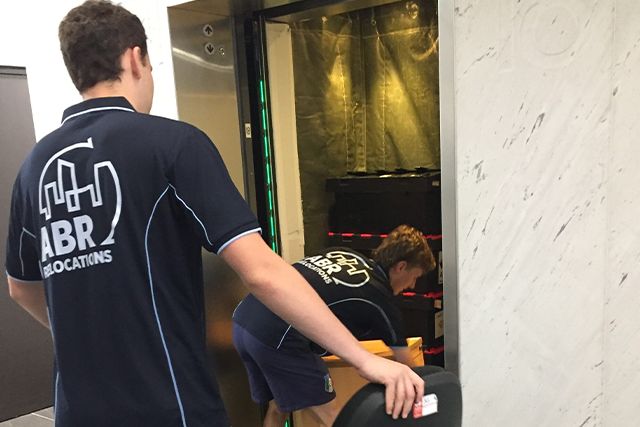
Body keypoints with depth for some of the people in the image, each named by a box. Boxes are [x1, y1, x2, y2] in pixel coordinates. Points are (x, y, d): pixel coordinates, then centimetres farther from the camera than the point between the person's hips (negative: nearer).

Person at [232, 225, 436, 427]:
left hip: (244, 316, 8)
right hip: (277, 336, -8)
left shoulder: (342, 254, 20)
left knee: (278, 408, 25)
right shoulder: (380, 302, 4)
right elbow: (408, 369, 15)